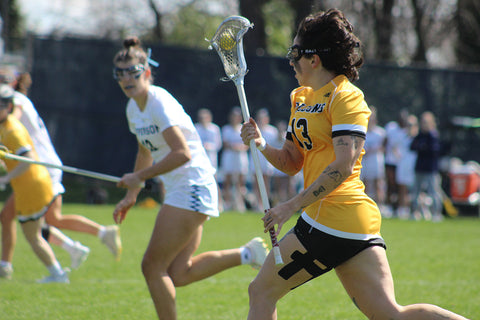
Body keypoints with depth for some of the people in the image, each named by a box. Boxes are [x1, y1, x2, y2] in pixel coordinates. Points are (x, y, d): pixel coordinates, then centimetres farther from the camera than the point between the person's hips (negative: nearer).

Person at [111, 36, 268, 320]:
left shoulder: (160, 103, -17)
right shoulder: (133, 109, 12)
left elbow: (182, 153, -27)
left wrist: (139, 177, -21)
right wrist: (131, 195, 27)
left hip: (193, 188, -9)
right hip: (179, 191, 9)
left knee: (153, 266, -7)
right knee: (178, 275, 3)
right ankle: (247, 255, 10)